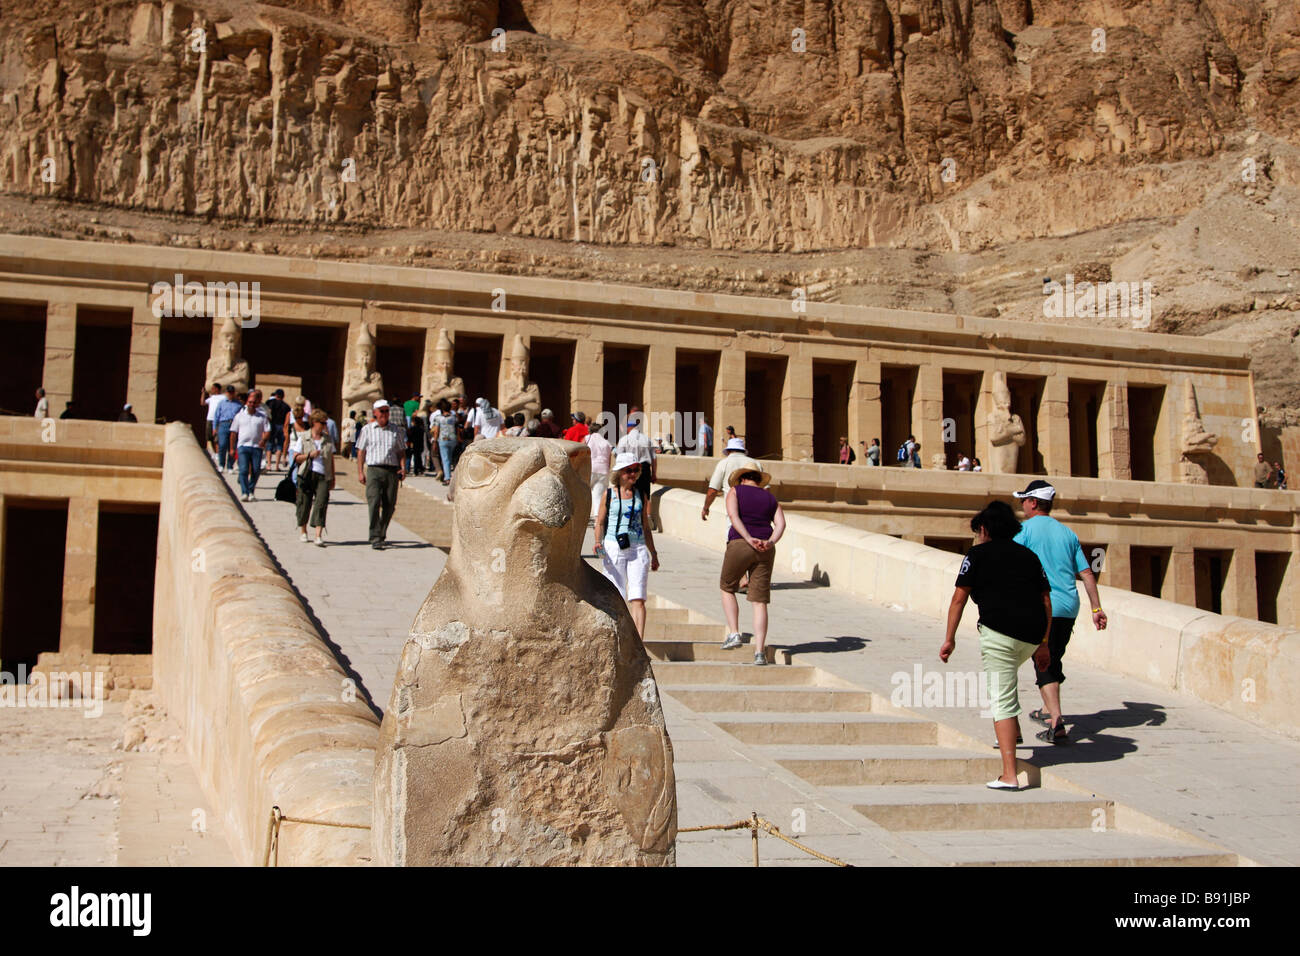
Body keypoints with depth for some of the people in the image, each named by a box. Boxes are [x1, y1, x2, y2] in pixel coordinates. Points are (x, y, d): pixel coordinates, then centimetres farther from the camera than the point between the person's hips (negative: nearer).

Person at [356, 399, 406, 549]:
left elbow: (401, 451, 15)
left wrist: (403, 467, -1)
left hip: (392, 471, 2)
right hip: (374, 469, -2)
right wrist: (360, 472, 2)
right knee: (374, 503, -15)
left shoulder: (396, 431, 13)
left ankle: (382, 535, 21)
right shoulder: (367, 430, 10)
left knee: (389, 506, 3)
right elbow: (361, 452, 10)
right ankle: (375, 538, -17)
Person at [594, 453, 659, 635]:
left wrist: (653, 554, 19)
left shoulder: (641, 496, 11)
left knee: (638, 598, -8)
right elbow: (600, 522, 6)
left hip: (638, 549, 2)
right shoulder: (609, 495, 4)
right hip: (613, 549, -1)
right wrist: (598, 542, -12)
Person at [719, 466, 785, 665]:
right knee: (760, 600, 2)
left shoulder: (735, 492, 8)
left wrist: (749, 539, -16)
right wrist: (770, 542, -11)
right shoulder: (770, 498, 18)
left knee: (727, 588, 19)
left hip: (739, 545, -3)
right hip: (766, 551, 3)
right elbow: (781, 523, 3)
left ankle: (734, 634, 6)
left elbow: (733, 516, -10)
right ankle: (760, 652, -4)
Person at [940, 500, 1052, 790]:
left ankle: (1009, 776, -7)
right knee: (1008, 670, 35)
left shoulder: (978, 554, 6)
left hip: (1000, 630, -5)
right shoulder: (1028, 555, 19)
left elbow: (959, 598, 1)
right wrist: (1044, 644, 20)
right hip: (1033, 634, 6)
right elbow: (1046, 601, 16)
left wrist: (950, 638, 6)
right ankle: (1013, 732, 36)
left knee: (1002, 700, -3)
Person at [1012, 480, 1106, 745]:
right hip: (1069, 607, 6)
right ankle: (1048, 710, 35)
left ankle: (1057, 723, -18)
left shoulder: (1025, 530, -2)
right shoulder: (1067, 532, 14)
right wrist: (1097, 608, 14)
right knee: (1054, 661, 21)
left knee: (1045, 666, -6)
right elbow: (1087, 574, 12)